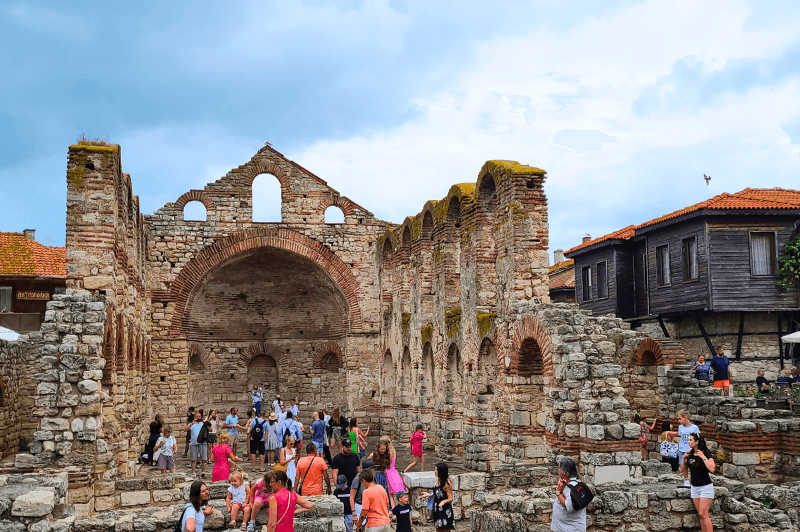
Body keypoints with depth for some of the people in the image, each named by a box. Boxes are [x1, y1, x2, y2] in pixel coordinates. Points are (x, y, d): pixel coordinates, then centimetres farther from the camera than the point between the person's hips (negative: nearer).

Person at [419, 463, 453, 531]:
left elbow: (450, 499, -17)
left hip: (445, 511, -8)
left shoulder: (447, 483, -19)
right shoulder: (438, 480, 5)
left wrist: (444, 501, -35)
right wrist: (428, 494, 15)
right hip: (438, 510, 8)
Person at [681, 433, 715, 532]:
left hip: (705, 487, -7)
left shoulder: (706, 454, -12)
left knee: (703, 514, -11)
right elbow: (683, 469, 11)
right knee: (700, 514, 9)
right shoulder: (690, 454, 6)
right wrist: (684, 458, -3)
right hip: (694, 487, 7)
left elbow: (712, 469, -26)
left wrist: (703, 457, -25)